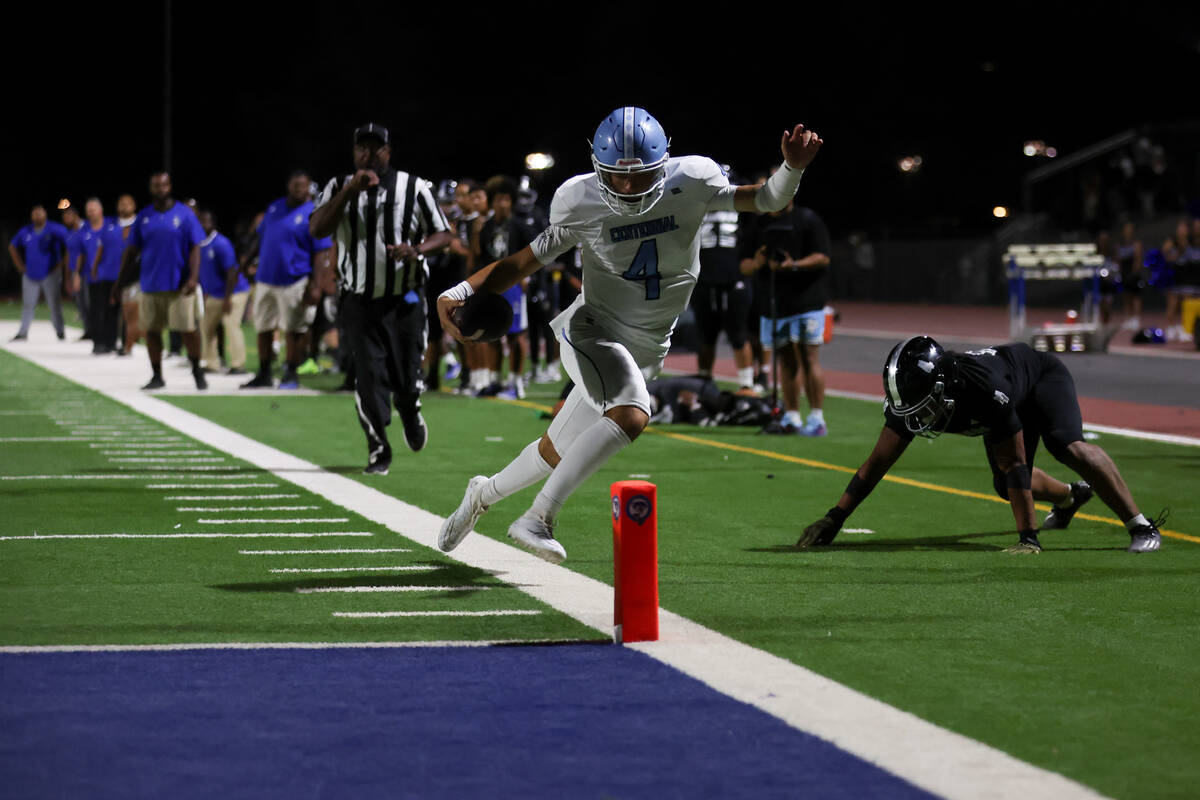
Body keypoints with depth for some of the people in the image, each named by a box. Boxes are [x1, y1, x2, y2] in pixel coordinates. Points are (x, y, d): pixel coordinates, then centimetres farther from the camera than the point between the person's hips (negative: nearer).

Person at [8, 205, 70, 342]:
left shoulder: (55, 230, -5)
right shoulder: (25, 232, 6)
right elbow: (12, 247, 21)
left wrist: (62, 263, -6)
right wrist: (20, 266, 13)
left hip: (50, 274, -3)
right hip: (30, 275, 3)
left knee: (55, 305, -3)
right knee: (28, 304, 5)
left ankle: (60, 332, 5)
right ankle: (23, 333, 10)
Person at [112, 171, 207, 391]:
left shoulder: (184, 214, 0)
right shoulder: (144, 216, 8)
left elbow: (195, 248, -3)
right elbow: (132, 251, 11)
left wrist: (193, 278, -15)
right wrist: (120, 282, 8)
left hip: (179, 285, -3)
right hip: (151, 285, 3)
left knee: (188, 329, -5)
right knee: (151, 330, 5)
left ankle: (197, 372, 11)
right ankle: (157, 376, 15)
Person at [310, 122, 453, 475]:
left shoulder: (414, 188, -2)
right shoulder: (340, 188, 3)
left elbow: (444, 235, 2)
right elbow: (317, 229, -12)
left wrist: (417, 250, -19)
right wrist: (350, 191, -21)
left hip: (405, 300, -1)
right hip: (359, 301, 1)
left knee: (407, 379, 3)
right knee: (369, 378, -4)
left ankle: (410, 412, 38)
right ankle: (378, 450, 11)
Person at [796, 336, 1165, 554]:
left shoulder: (986, 391, -46)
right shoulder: (911, 397, -29)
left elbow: (1014, 464, -38)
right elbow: (877, 462, -20)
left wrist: (1028, 537, -37)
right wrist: (833, 519, -26)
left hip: (1041, 375, -7)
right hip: (1015, 402, 7)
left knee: (1069, 446, -32)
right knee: (1005, 487, 9)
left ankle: (1141, 527, -26)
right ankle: (1070, 496, 41)